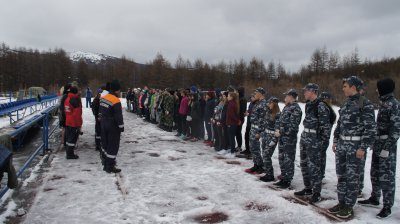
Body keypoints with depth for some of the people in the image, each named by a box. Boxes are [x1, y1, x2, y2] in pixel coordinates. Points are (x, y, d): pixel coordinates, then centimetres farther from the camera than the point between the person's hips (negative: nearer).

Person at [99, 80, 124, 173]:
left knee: (105, 144, 17)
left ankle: (107, 163, 29)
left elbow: (100, 112, 13)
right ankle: (110, 167, 7)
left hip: (104, 125, 8)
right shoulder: (116, 101, -22)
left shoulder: (103, 98, 4)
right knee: (113, 146, 1)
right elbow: (118, 116, -20)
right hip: (113, 127, -8)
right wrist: (121, 127, -9)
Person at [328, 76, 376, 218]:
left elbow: (370, 128, -14)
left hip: (355, 146, -7)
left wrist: (363, 148, -16)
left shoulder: (365, 104, -11)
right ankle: (341, 202, 25)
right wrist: (335, 141, 12)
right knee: (341, 175, 12)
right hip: (341, 144, 7)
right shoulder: (346, 104, 12)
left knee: (352, 176, 2)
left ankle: (349, 206, 14)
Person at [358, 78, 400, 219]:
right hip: (378, 143, 9)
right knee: (375, 173, 17)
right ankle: (374, 198, 31)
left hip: (387, 145, -9)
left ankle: (387, 207, 9)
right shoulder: (384, 103, 11)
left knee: (386, 175, -2)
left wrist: (387, 148, -19)